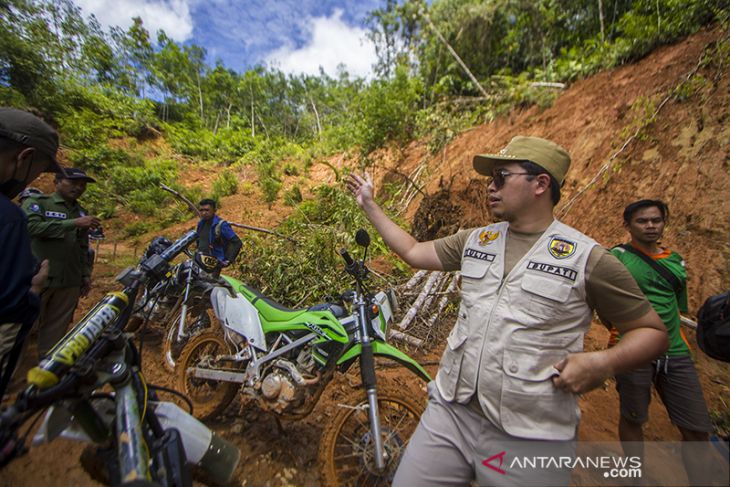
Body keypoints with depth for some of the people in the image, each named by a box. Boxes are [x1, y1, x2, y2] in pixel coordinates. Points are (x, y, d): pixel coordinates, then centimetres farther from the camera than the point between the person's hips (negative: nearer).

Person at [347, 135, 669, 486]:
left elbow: (652, 331, 2)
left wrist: (604, 363, -18)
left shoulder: (588, 258, -7)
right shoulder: (474, 241, 4)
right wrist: (369, 204, 12)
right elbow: (412, 251, 9)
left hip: (532, 438, -3)